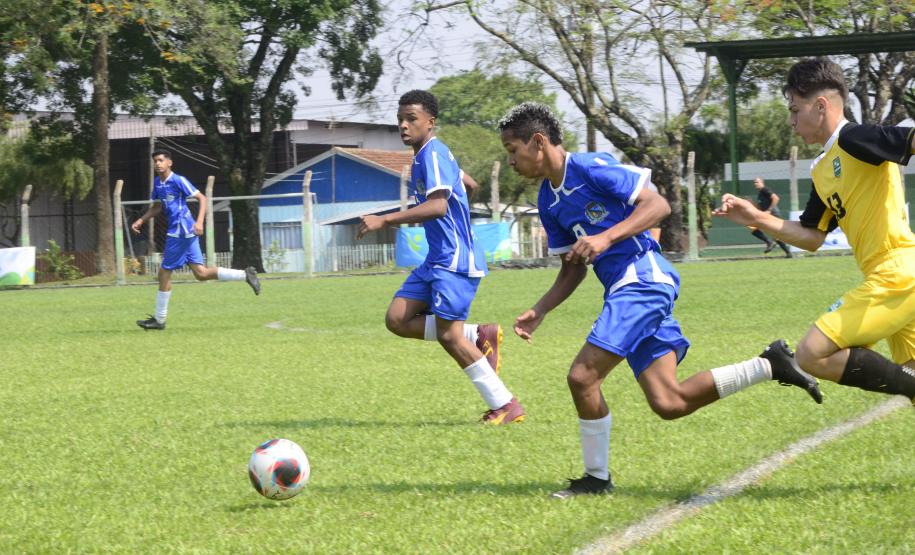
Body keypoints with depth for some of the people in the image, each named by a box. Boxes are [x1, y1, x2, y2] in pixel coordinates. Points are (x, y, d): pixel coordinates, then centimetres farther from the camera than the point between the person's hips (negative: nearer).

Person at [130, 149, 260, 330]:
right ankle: (245, 275, 8)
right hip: (177, 232, 9)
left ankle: (159, 320, 5)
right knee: (201, 273, 6)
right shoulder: (157, 182, 14)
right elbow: (157, 206, 27)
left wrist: (199, 222, -23)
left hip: (181, 232, -9)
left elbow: (202, 198, -11)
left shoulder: (178, 180, -11)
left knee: (164, 272, -3)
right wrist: (141, 220, 13)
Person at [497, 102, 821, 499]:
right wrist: (539, 311, 8)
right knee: (669, 403, 2)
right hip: (622, 289, 9)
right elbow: (572, 269, 22)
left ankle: (597, 478, 0)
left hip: (642, 277, -9)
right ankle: (770, 365, 11)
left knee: (582, 376, -14)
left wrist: (606, 237, -24)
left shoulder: (589, 168, -10)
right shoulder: (549, 202, 16)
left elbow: (658, 205, -14)